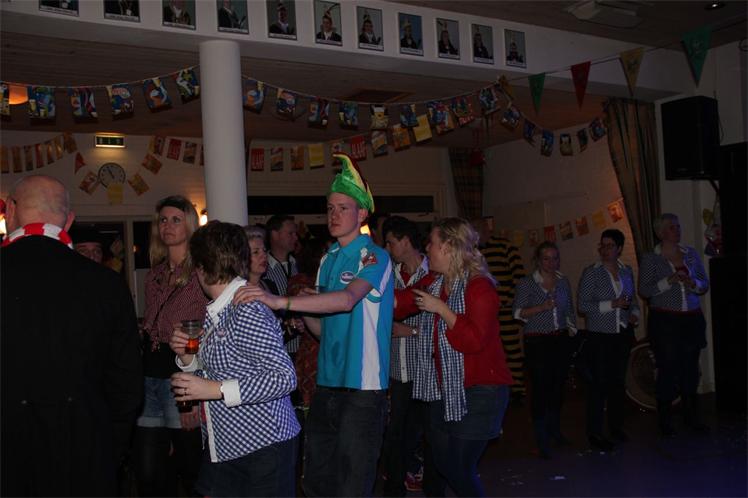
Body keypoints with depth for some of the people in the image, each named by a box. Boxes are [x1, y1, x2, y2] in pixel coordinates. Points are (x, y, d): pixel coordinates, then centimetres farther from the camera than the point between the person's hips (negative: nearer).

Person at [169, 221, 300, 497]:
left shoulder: (248, 313, -21)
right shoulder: (216, 311, 8)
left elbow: (285, 378, -24)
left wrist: (217, 390, -24)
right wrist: (186, 357, -3)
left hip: (262, 447, -8)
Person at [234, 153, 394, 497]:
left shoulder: (374, 257, -7)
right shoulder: (328, 259, 14)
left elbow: (347, 299, -28)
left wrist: (281, 302, -36)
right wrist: (303, 312, -4)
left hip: (362, 388, -7)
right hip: (326, 384, 7)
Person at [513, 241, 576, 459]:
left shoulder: (563, 281, 10)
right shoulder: (527, 283, -5)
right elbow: (518, 312, -9)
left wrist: (572, 329, 12)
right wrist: (542, 307, -19)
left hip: (561, 340, 5)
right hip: (537, 341, -5)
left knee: (558, 385, 9)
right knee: (540, 388, -7)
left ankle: (555, 429, 28)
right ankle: (541, 440, 3)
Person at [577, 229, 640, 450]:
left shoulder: (627, 271, 9)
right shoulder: (591, 272, -6)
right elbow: (582, 305, -11)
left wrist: (634, 313, 2)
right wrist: (612, 305, -18)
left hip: (623, 335, 5)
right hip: (599, 336, -5)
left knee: (618, 382, 12)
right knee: (598, 384, -4)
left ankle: (616, 427, 27)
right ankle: (594, 433, 4)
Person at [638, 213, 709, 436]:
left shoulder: (691, 254, 11)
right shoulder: (650, 259, -1)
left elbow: (705, 284, 12)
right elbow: (644, 291, -7)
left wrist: (693, 283, -9)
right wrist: (669, 281, -18)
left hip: (692, 319, 4)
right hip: (664, 321, -4)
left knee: (690, 367, 6)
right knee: (668, 368, -3)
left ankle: (691, 415, 20)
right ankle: (664, 420, 8)